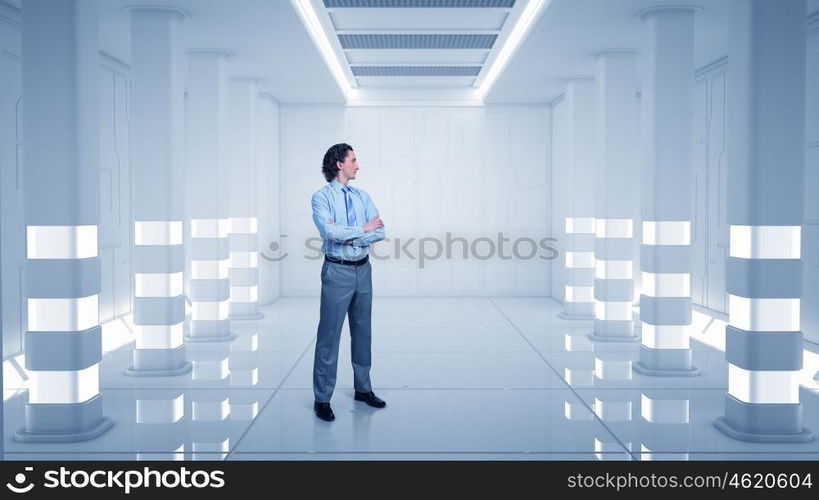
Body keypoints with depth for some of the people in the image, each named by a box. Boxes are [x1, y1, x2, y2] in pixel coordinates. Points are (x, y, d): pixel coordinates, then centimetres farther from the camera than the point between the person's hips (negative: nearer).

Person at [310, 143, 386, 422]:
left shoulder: (363, 197, 10)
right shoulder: (322, 197, -6)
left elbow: (380, 232, -1)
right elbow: (330, 232, -22)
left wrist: (346, 235, -14)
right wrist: (363, 229, -11)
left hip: (363, 269, 6)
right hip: (337, 271, -6)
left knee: (362, 331, 14)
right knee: (329, 335, -2)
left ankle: (363, 388, 28)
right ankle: (322, 399, 7)